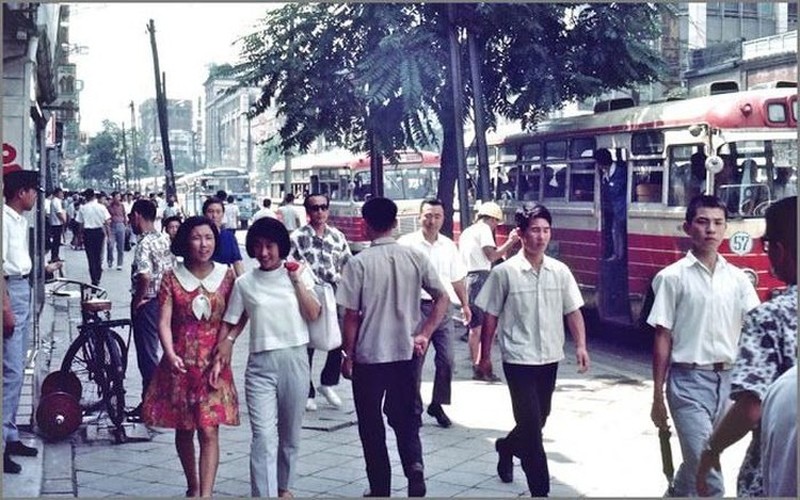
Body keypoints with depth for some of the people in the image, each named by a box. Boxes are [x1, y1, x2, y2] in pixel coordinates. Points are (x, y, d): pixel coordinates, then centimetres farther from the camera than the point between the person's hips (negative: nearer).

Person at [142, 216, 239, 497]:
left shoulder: (226, 276, 0)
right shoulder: (172, 277, -1)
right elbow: (164, 321, -8)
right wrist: (170, 354, -25)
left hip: (213, 364, -1)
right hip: (180, 364, 1)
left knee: (209, 431, -10)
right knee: (183, 430, 13)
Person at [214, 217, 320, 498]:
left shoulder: (299, 273, 4)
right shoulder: (244, 283, 4)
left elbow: (313, 314, -3)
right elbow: (233, 321, 12)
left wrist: (297, 280, -7)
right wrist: (225, 342, -5)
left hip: (295, 359, 1)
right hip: (260, 363, -1)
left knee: (290, 432, 14)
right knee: (263, 436, -12)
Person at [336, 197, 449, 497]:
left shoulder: (359, 263, -11)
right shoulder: (415, 258, -1)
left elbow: (352, 316, -9)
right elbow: (442, 298, -2)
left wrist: (348, 355, 1)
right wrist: (424, 335, 2)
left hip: (369, 356, -3)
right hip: (406, 352, 3)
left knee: (371, 425, 11)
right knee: (405, 418, 18)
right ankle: (414, 466, -6)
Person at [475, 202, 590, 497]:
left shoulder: (560, 271, 1)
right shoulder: (504, 272, -8)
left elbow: (573, 312, 4)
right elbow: (490, 317, -2)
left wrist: (581, 345, -9)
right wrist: (485, 355, 0)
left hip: (550, 358, 5)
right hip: (519, 359, -5)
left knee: (538, 421, 18)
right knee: (531, 424, -7)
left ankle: (507, 447, 47)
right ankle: (540, 489, 1)